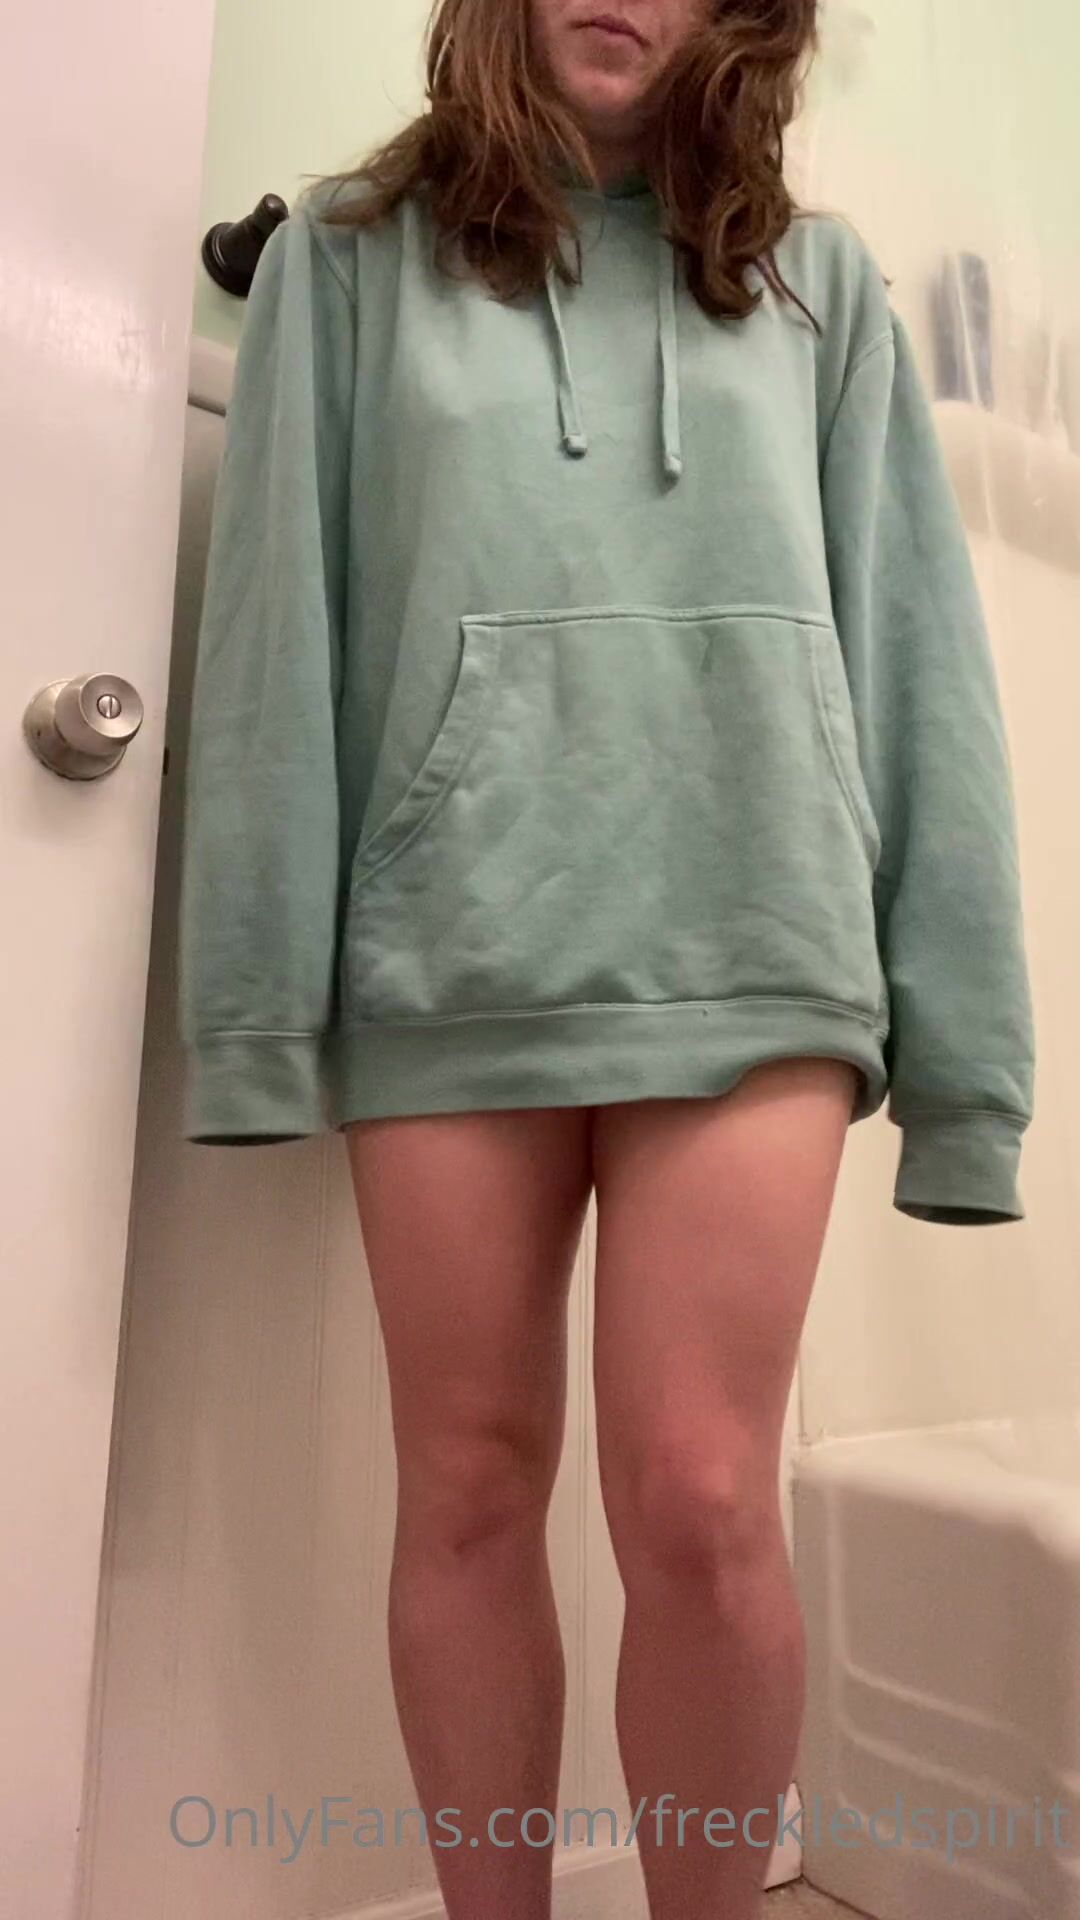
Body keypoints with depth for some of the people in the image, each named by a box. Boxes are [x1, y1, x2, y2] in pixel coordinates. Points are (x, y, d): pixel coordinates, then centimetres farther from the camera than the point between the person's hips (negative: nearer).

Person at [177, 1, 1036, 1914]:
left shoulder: (816, 280, 18)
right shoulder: (353, 255, 16)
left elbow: (912, 647, 9)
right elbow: (280, 621, 6)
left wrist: (960, 1035, 0)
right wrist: (256, 999, -5)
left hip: (744, 942, 0)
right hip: (446, 951, 1)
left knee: (701, 1500, -5)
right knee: (467, 1491, 7)